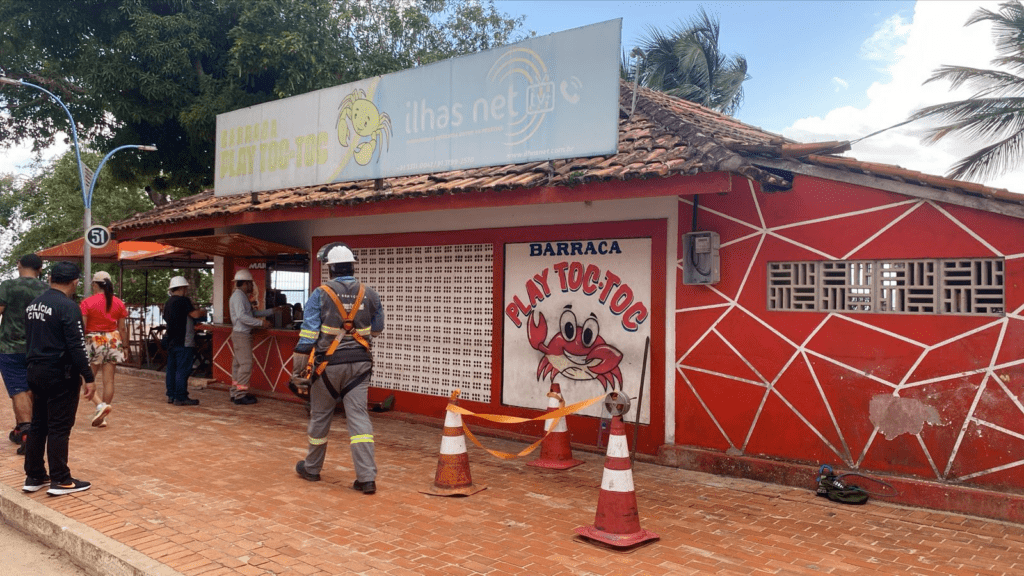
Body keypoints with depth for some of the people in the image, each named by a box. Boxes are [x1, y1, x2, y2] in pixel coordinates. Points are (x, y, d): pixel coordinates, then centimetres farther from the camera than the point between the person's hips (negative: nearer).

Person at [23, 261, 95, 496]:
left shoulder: (33, 305, 10)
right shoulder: (68, 306, -16)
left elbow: (30, 340, 17)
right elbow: (76, 346, -20)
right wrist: (88, 377, -16)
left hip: (36, 371, 8)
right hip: (60, 375, -8)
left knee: (38, 425, 14)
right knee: (59, 428, -2)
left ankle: (34, 476, 20)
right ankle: (60, 480, 4)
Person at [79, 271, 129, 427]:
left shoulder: (87, 302, -7)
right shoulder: (118, 303, 3)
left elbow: (82, 328, -9)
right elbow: (123, 328, 5)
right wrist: (125, 346, 13)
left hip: (94, 341, -4)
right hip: (113, 341, 4)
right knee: (108, 380, 5)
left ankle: (100, 404, -16)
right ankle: (103, 417, 10)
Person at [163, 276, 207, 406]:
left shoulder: (168, 302, 16)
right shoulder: (183, 300, -12)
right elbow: (196, 314, -19)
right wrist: (203, 311, 3)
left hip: (171, 341, 9)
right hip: (184, 342, -9)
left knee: (172, 368, 12)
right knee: (183, 369, -7)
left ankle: (171, 395, 16)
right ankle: (180, 397, -7)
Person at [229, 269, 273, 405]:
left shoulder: (242, 296, 18)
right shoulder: (238, 296, -14)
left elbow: (253, 313, 23)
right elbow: (242, 316, -24)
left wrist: (272, 311, 22)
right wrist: (261, 323, -21)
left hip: (242, 334, 11)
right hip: (241, 334, -11)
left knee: (238, 364, 12)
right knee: (246, 364, -10)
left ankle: (235, 393, 17)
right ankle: (240, 395, -8)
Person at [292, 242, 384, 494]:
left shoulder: (320, 294, -8)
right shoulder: (369, 294, 0)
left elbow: (308, 334, -9)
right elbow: (377, 328, 13)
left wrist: (298, 368, -2)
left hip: (329, 364, -2)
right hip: (359, 363, 2)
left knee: (320, 416, 14)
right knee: (358, 416, 0)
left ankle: (312, 468, 32)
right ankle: (367, 477, -7)